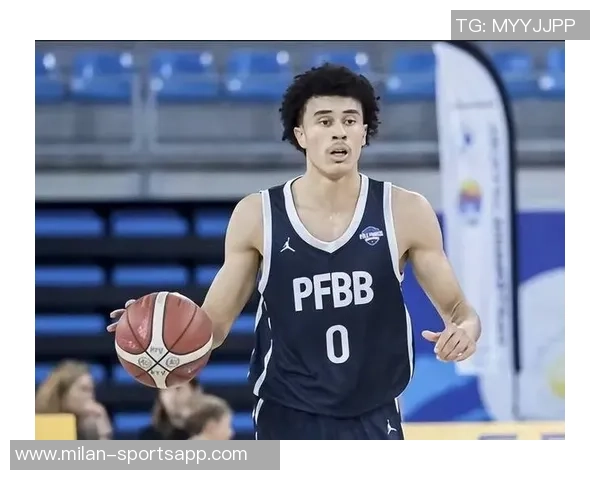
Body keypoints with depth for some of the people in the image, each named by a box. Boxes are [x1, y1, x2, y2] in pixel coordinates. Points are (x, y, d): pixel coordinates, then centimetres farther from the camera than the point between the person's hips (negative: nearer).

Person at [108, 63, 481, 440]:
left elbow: (457, 309, 4)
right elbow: (214, 323, 3)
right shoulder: (257, 216, -3)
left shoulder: (405, 212, -3)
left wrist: (466, 328, -20)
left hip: (373, 424, 1)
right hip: (287, 424, 0)